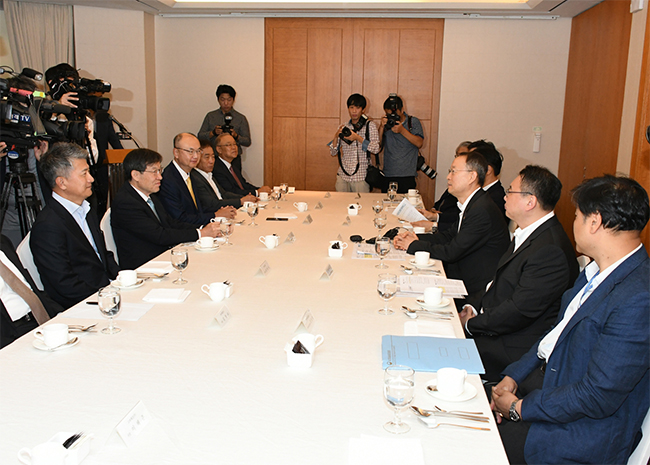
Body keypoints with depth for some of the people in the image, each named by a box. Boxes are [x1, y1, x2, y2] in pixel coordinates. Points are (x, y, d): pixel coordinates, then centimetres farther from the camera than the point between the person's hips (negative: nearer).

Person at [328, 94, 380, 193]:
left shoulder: (370, 126, 3)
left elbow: (376, 149, -9)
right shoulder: (343, 128, 11)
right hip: (343, 176, 3)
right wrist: (336, 136, -8)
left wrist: (358, 138, -18)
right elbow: (333, 153, 9)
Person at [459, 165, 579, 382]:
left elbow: (519, 311, -25)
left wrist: (472, 324, -14)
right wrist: (473, 306, 2)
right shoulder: (528, 234, 9)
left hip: (513, 349, -9)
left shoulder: (551, 250, -25)